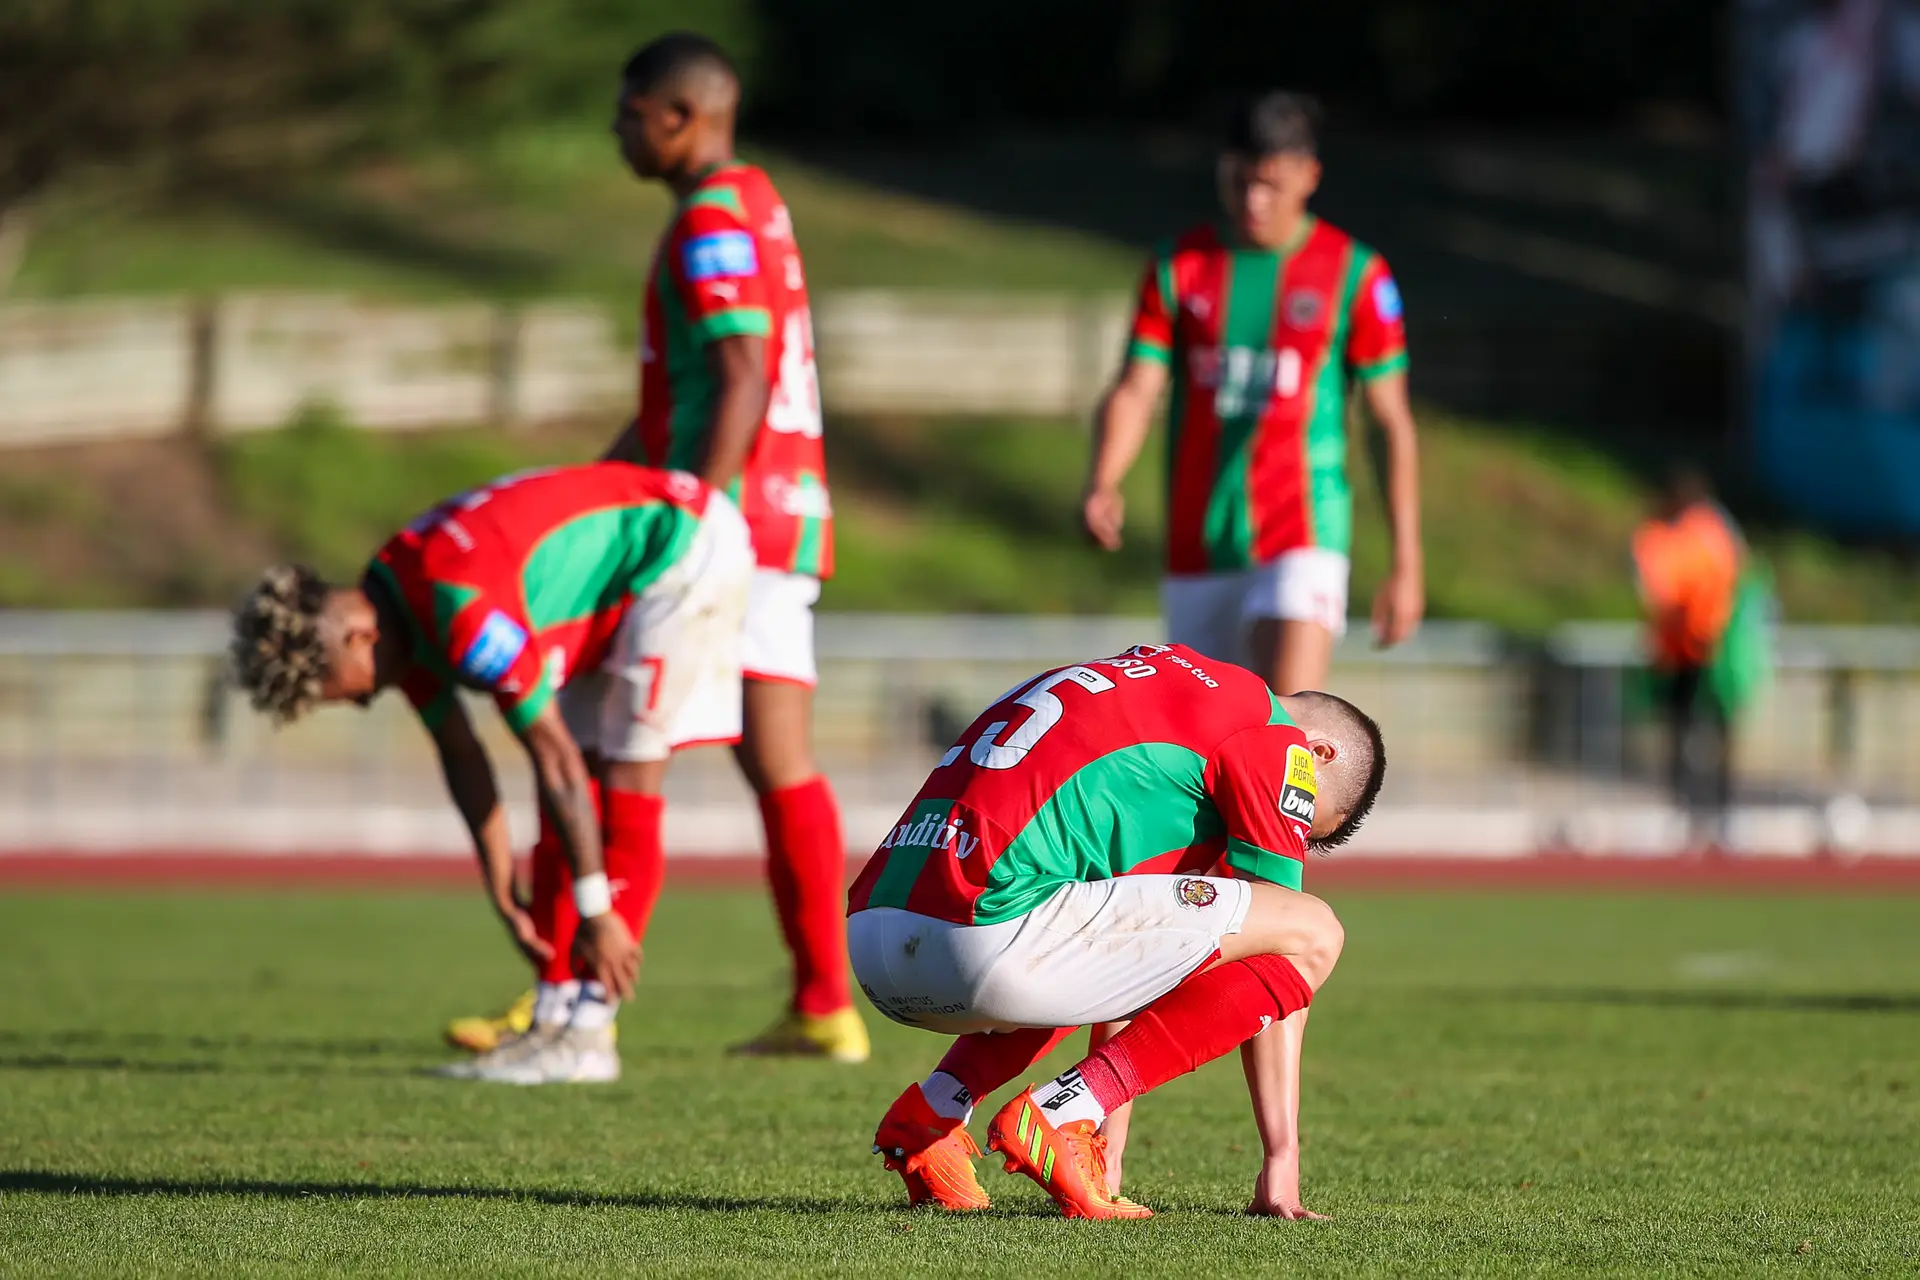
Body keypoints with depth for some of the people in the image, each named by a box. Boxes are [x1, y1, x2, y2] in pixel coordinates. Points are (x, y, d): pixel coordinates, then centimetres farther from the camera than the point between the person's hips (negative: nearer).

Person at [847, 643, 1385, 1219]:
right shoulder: (1272, 735, 8)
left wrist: (1108, 1154, 36)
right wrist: (1282, 1162, 12)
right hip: (992, 937, -9)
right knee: (1311, 936, 2)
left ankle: (930, 1109, 15)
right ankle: (1058, 1116, -5)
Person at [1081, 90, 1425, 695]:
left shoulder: (1355, 275, -1)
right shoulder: (1180, 267, 6)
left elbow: (1393, 423, 3)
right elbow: (1134, 393, 1)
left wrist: (1406, 565, 0)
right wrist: (1101, 487, -20)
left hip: (1301, 533, -4)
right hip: (1197, 548, 4)